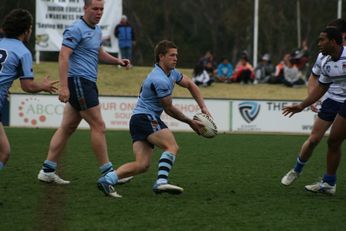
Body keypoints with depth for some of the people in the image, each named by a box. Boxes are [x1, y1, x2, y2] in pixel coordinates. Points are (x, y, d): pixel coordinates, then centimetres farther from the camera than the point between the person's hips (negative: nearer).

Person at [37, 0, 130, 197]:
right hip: (78, 80, -10)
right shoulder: (76, 30, -12)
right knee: (98, 125, -9)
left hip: (88, 84, 10)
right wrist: (64, 86, -25)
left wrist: (117, 61, 14)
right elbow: (63, 56, -18)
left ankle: (48, 170, 11)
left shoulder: (97, 31, 17)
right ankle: (107, 172, -4)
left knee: (68, 127, 9)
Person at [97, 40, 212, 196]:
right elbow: (169, 109, -7)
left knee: (142, 165, -4)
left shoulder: (171, 72, 14)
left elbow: (190, 85, 27)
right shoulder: (160, 80, -17)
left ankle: (108, 179, -13)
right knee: (172, 147, -24)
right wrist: (190, 122, 6)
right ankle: (161, 182, -37)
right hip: (146, 118, -10)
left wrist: (203, 107, 17)